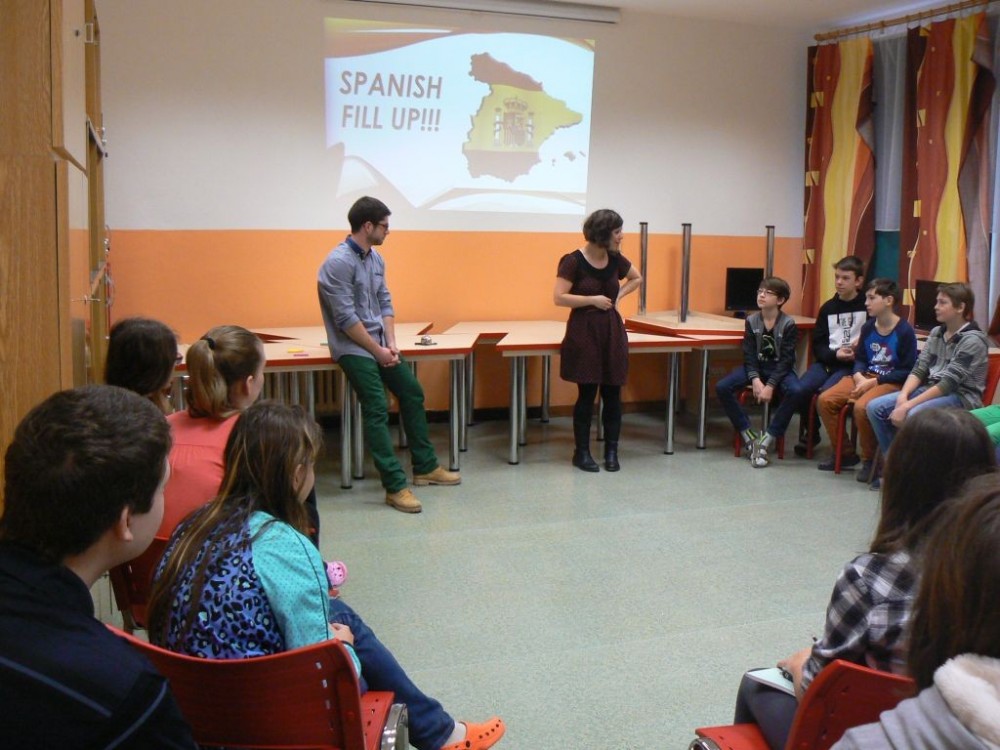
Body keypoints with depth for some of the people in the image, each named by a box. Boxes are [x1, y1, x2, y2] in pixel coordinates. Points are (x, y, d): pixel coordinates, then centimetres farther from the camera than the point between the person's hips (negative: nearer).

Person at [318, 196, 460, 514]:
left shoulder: (375, 258, 8)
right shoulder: (338, 263, -18)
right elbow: (346, 318, -21)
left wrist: (391, 343, -2)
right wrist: (378, 351, -15)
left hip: (379, 344, 9)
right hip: (353, 348, -9)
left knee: (412, 393, 13)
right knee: (377, 409, -15)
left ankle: (425, 467, 26)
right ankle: (395, 487, -12)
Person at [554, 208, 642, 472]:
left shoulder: (616, 259, 5)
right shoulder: (574, 261, -10)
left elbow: (637, 279, 23)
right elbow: (559, 298, -13)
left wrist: (618, 295, 7)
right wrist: (593, 299, -15)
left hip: (612, 331, 5)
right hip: (584, 332, -5)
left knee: (612, 394, 5)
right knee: (587, 395, -1)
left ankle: (611, 452, 16)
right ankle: (582, 452, 13)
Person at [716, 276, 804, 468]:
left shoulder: (788, 324, -11)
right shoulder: (751, 321, -1)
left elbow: (786, 359, -15)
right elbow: (749, 355, -4)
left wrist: (770, 385, -26)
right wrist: (755, 380, -21)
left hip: (780, 369, -3)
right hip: (756, 367, 3)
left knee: (795, 391, -35)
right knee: (722, 387, -19)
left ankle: (766, 440, -24)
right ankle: (749, 437, -11)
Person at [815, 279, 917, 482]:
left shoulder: (904, 331, -10)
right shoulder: (867, 328, 9)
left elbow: (908, 371, -12)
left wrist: (875, 381, -17)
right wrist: (859, 376, -6)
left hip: (891, 382, -7)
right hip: (865, 377, 7)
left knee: (861, 407, -33)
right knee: (825, 400, -12)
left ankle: (870, 460, -10)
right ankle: (845, 453, 4)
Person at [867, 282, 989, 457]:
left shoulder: (973, 340, -14)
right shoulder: (936, 332, 10)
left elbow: (948, 383, -21)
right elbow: (919, 369, 6)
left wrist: (907, 406, -26)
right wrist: (903, 396, -15)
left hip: (962, 396, -8)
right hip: (931, 389, 8)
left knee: (913, 415, -36)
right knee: (876, 407, -9)